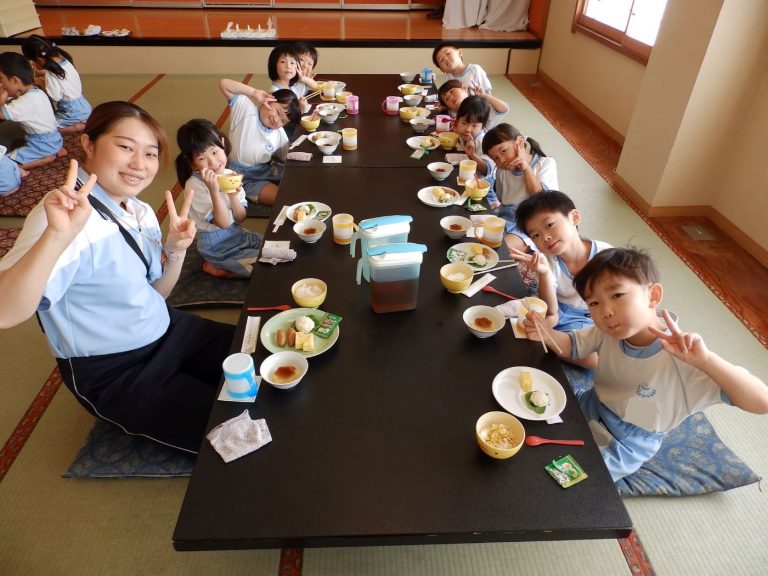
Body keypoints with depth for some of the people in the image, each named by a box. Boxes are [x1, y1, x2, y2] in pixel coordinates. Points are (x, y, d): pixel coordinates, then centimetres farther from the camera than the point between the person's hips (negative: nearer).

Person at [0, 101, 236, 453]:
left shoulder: (139, 211, 0)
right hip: (114, 375, -7)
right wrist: (58, 236, -54)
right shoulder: (65, 216, -25)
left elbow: (156, 292, 8)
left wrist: (176, 248, -10)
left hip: (169, 332, 8)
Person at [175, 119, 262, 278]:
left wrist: (233, 195, -20)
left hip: (237, 234, 7)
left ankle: (223, 266, 9)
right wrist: (214, 190, -35)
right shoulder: (194, 185, -20)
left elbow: (241, 218, -2)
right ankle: (217, 269, 2)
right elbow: (224, 223, -24)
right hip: (216, 245, -7)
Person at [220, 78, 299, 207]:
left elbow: (287, 158, 8)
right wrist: (254, 92, -28)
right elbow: (224, 84, -21)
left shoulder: (280, 135, -3)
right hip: (246, 179, -5)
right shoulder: (247, 109, -14)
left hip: (270, 171, 5)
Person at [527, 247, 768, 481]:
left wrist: (705, 359, -51)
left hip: (621, 447, -4)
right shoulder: (609, 333, -17)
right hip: (588, 408, 5)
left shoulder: (682, 357, -32)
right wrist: (546, 332, -25)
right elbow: (571, 347, -2)